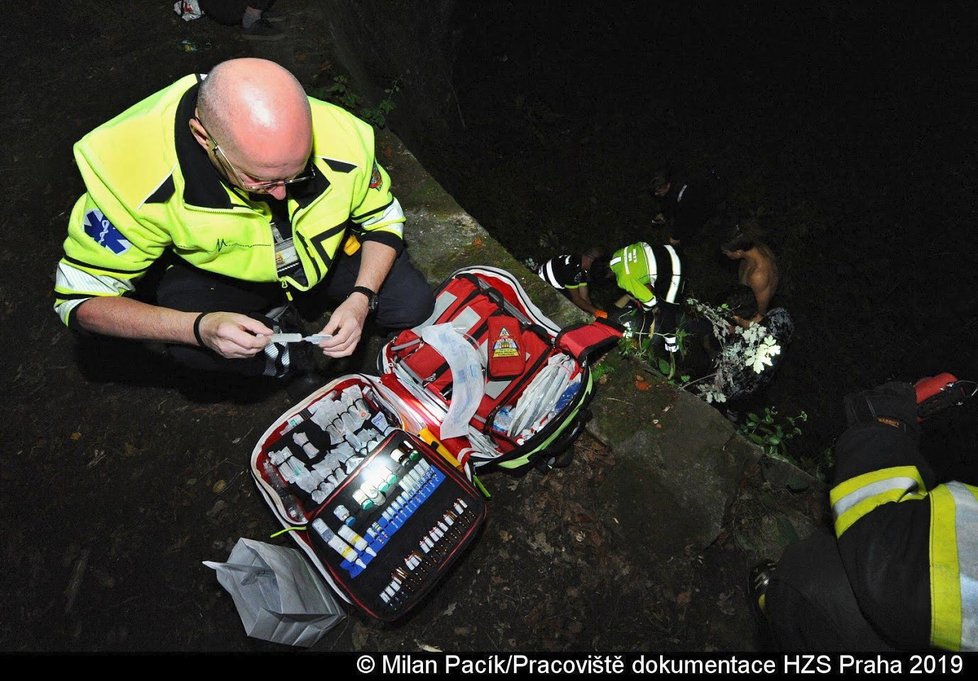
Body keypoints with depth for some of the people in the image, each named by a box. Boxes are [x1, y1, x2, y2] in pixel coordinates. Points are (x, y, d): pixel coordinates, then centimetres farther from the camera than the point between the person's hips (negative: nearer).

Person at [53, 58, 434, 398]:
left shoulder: (341, 138, -31)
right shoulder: (131, 172, -34)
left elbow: (384, 220, -11)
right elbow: (80, 299, -24)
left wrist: (361, 300, -27)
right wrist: (198, 327, -41)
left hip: (325, 252, 3)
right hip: (219, 271, -2)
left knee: (412, 305, -13)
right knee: (190, 346, -32)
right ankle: (288, 359, 1)